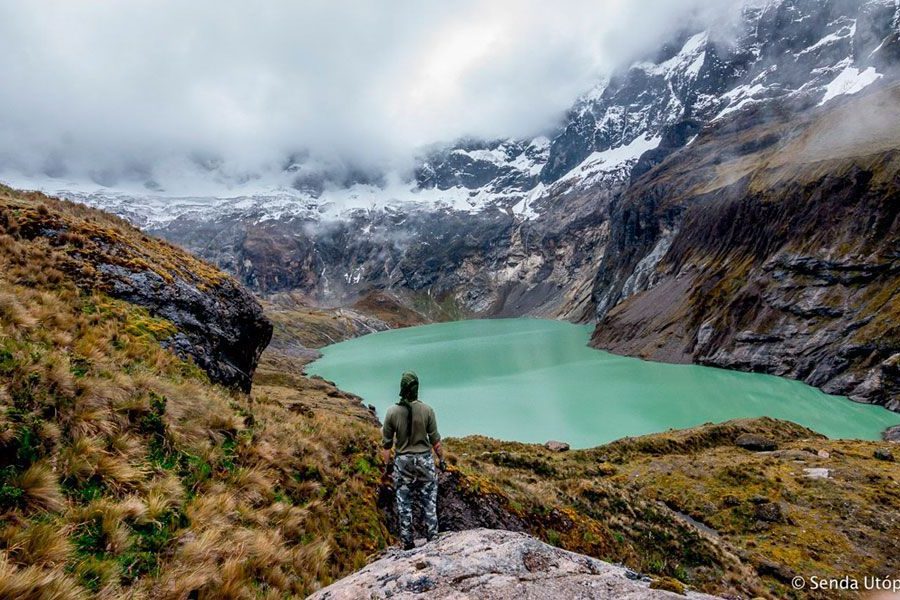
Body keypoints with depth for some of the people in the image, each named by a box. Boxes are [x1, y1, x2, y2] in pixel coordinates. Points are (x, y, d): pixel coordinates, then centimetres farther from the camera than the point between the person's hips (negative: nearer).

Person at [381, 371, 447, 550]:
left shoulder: (392, 412, -10)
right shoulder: (427, 410, -12)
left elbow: (386, 443, -3)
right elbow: (435, 440, -5)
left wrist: (387, 464, 10)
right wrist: (441, 459, 8)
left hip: (402, 462, 1)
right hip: (425, 461, 0)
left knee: (404, 505, 13)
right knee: (429, 503, 13)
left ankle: (408, 544, 22)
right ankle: (432, 539, 21)